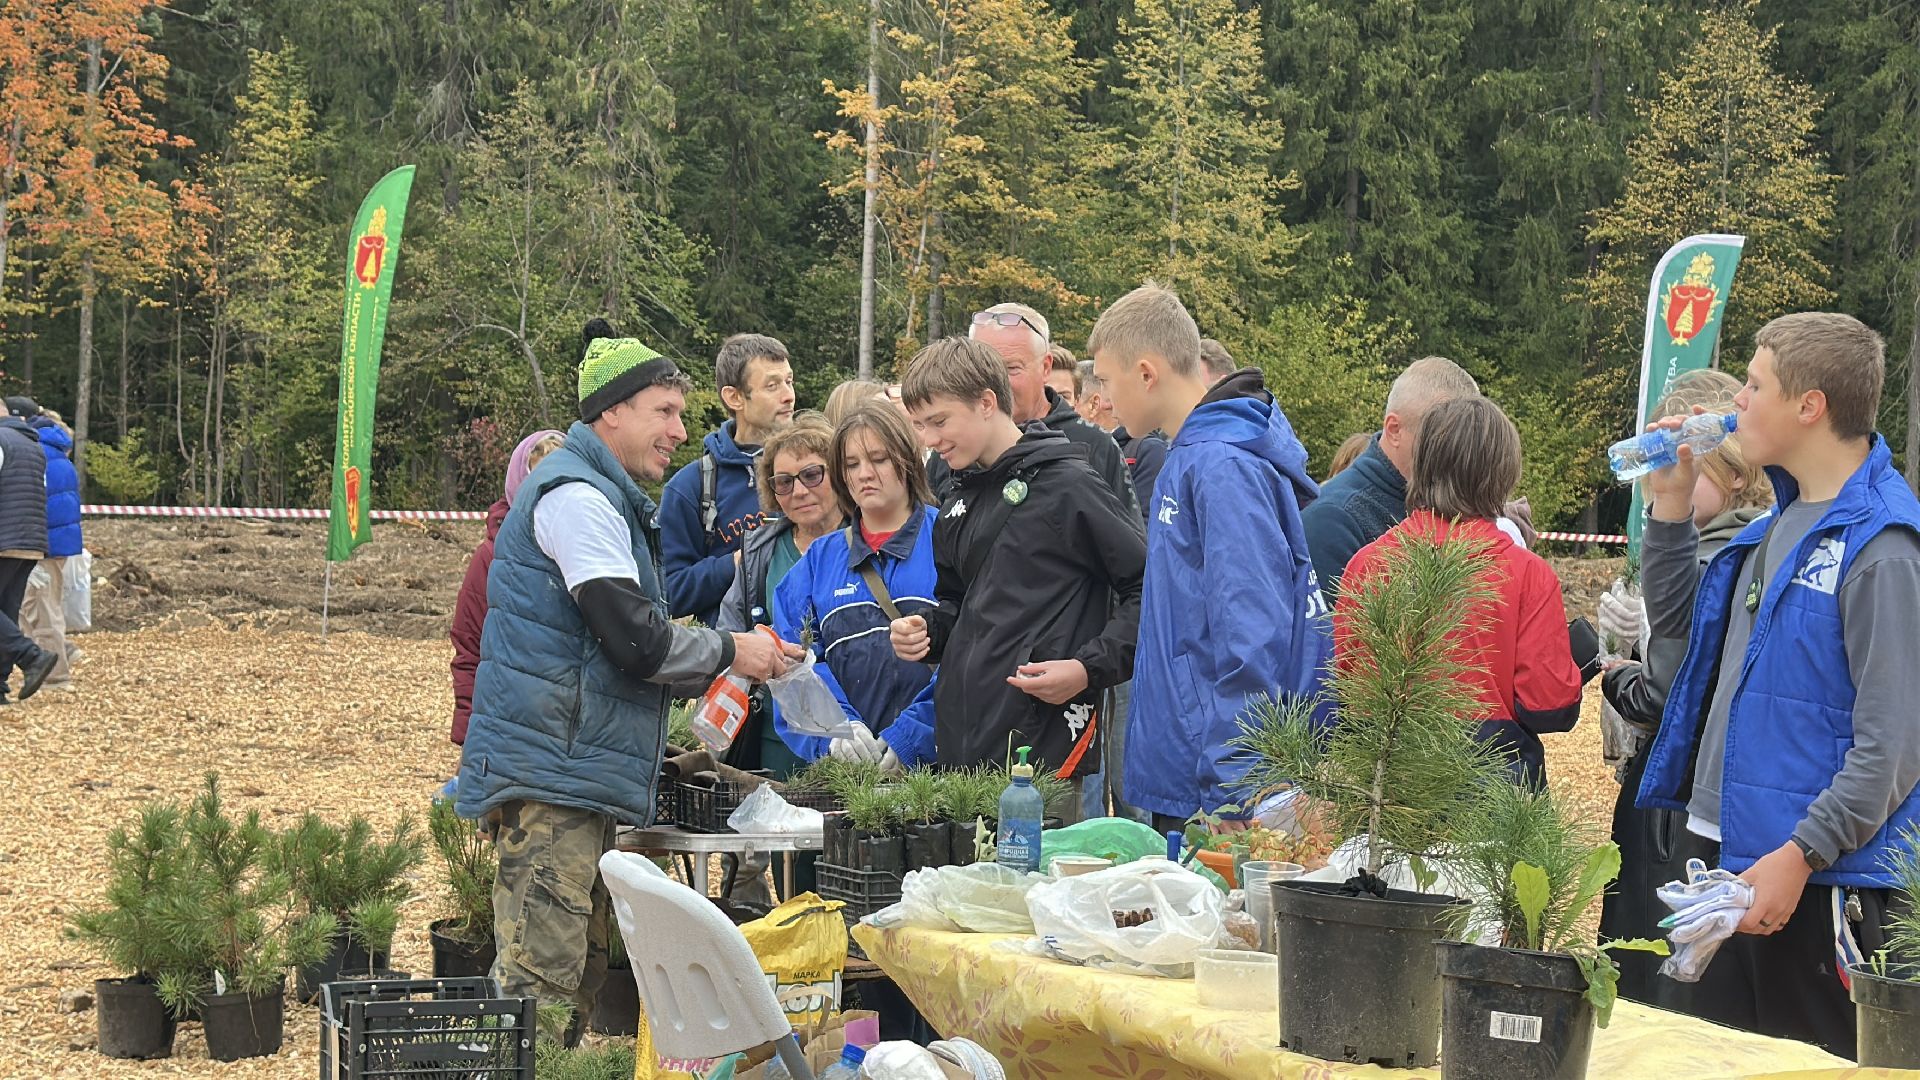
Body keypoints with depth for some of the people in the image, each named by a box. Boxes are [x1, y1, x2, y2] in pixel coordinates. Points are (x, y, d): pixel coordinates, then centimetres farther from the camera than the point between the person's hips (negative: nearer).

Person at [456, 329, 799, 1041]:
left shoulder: (605, 500, 24)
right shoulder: (576, 495, -11)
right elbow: (635, 641, -18)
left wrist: (717, 674, 16)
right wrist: (728, 652, -4)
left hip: (581, 776, 11)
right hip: (549, 774, -11)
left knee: (578, 983, 12)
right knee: (539, 983, -13)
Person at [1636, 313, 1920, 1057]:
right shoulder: (1782, 523, 12)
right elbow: (1676, 622, 24)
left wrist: (1799, 856, -24)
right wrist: (1671, 505, 12)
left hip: (1819, 879, -9)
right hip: (1735, 858, 9)